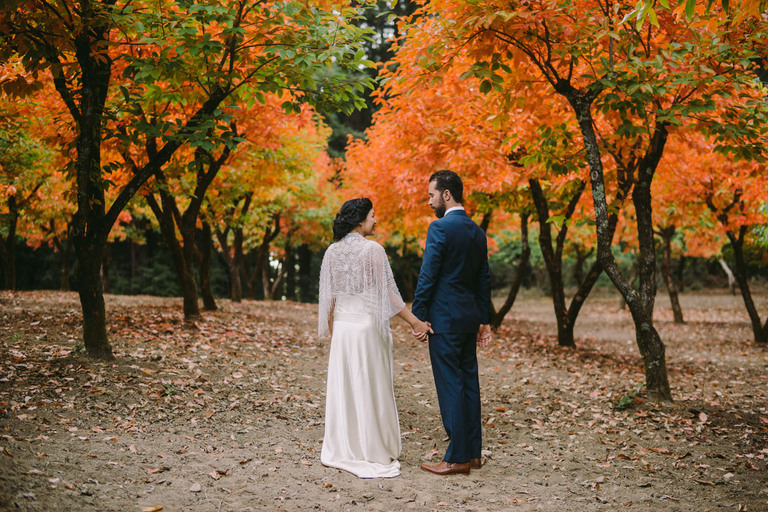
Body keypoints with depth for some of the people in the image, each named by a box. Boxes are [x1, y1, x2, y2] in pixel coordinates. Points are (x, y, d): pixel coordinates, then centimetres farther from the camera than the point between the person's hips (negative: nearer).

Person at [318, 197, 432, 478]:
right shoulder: (373, 250, -11)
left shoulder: (333, 251, 6)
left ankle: (341, 451, 20)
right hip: (367, 326, -5)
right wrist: (415, 322, -7)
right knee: (370, 389, 2)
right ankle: (373, 454, 9)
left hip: (342, 327, 6)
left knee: (342, 387, 12)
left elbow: (328, 297, 10)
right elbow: (388, 292, -12)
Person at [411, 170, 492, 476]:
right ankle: (473, 453, 18)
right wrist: (484, 320, 20)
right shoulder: (477, 231, 13)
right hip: (470, 316, 8)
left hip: (444, 318, -8)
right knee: (469, 382, 12)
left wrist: (417, 316, -10)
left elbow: (428, 276, -15)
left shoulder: (440, 227, -12)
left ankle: (457, 458, 0)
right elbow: (484, 279, 16)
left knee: (450, 385, -4)